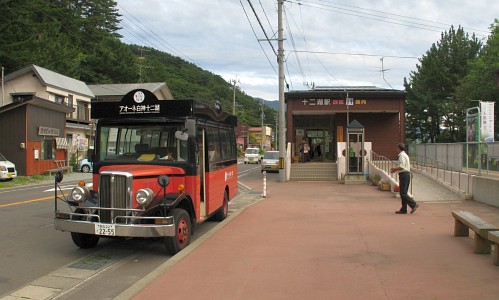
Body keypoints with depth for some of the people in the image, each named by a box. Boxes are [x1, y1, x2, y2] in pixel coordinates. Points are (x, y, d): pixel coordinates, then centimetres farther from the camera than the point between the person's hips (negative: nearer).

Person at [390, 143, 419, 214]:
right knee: (403, 193, 10)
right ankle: (403, 210, 12)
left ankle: (414, 204, -10)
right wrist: (395, 170, 18)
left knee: (403, 193, -9)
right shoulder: (405, 155, 19)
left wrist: (394, 169, -7)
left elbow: (401, 167, -22)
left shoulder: (402, 155, -13)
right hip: (406, 174, 10)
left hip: (404, 175, -10)